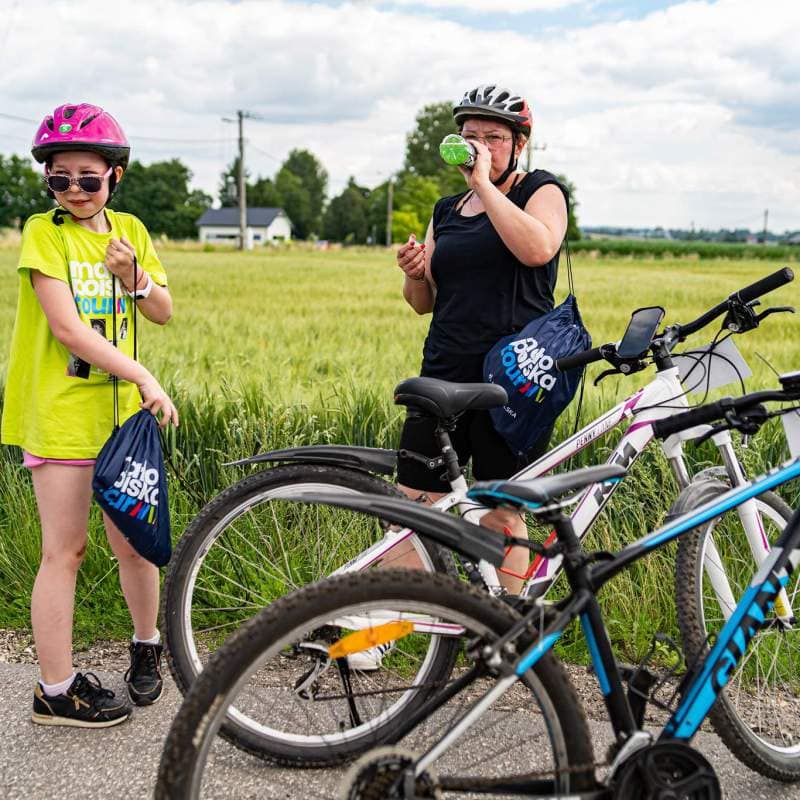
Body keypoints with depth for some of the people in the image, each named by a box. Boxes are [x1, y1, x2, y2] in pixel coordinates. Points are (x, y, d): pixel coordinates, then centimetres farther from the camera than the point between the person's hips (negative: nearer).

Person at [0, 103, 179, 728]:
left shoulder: (129, 230, 9)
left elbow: (164, 313, 11)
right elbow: (67, 326, -16)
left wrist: (133, 275, -9)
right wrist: (145, 377, -20)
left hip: (122, 407, 5)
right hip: (60, 412, -4)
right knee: (64, 551, 0)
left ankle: (147, 647, 34)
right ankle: (57, 690, 12)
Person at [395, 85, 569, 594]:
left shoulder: (541, 190, 4)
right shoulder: (447, 212, 19)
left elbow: (537, 248, -20)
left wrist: (484, 183, -14)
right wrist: (415, 273, -1)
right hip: (445, 375, 5)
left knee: (502, 518, 0)